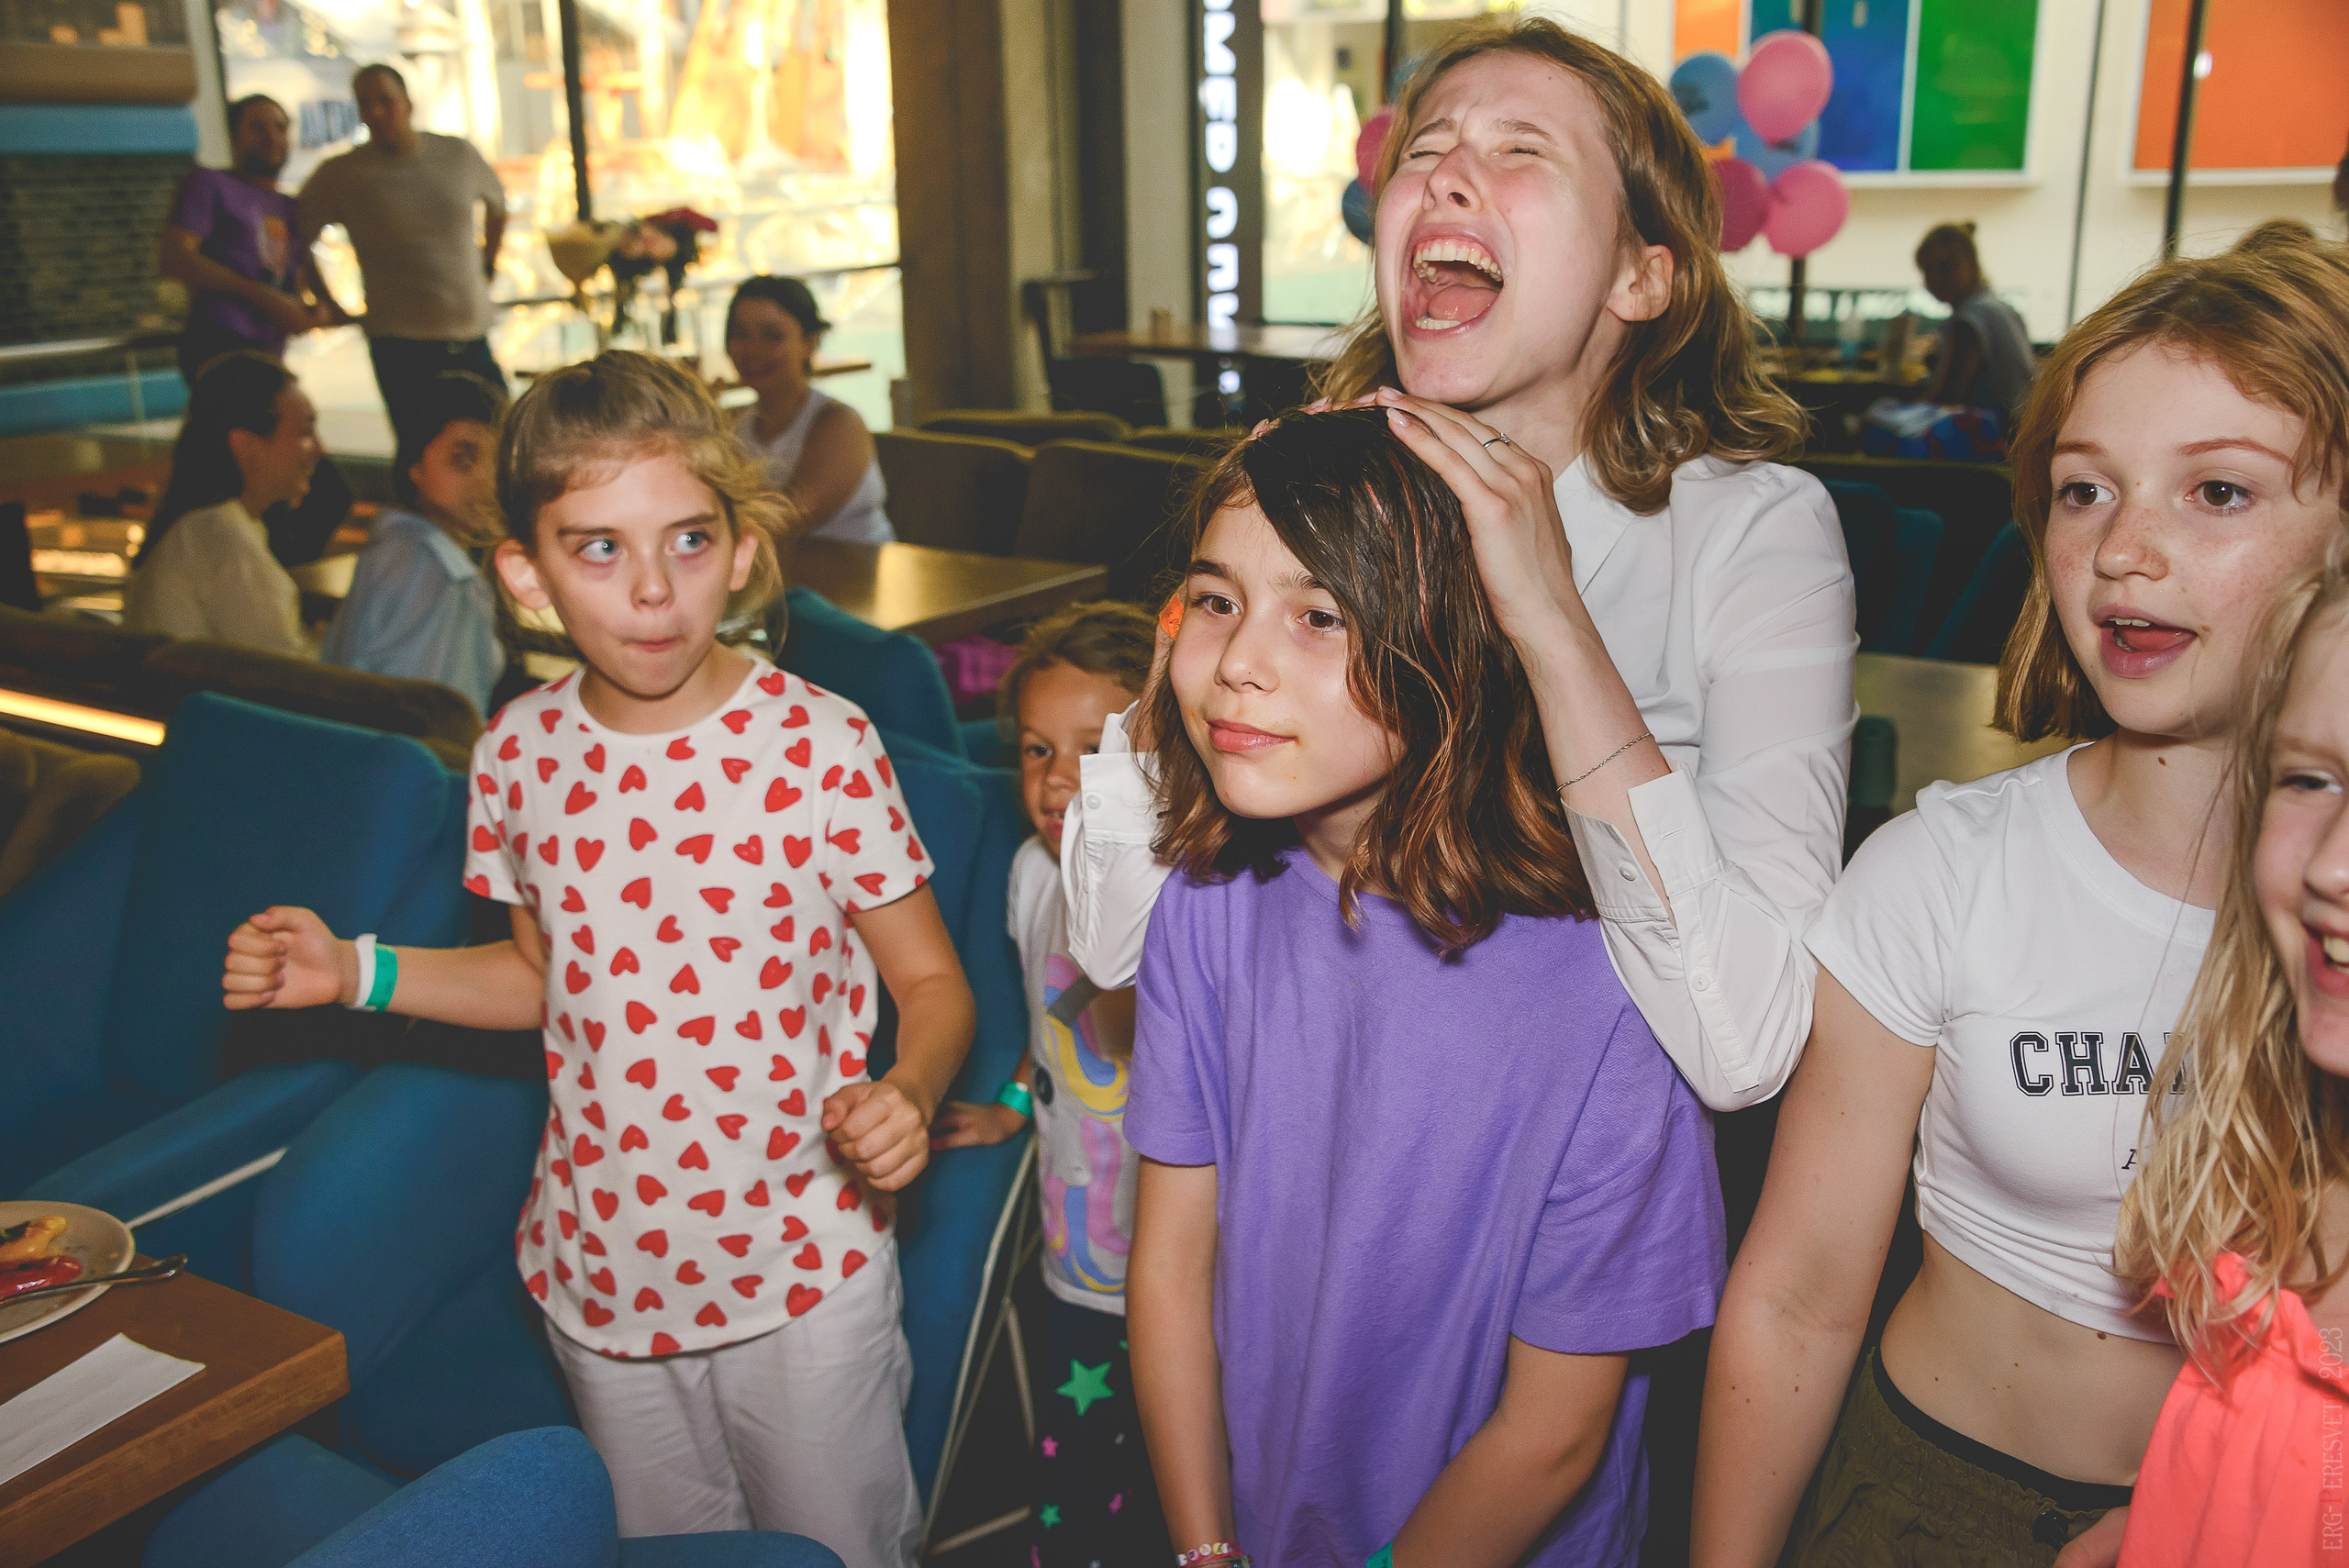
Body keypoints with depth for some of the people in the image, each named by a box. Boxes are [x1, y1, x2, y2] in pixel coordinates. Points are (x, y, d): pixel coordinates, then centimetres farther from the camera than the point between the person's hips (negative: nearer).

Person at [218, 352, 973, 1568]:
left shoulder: (821, 745, -18)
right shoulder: (521, 753, -5)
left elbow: (933, 983, -10)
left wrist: (904, 1095, -29)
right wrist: (358, 971, 0)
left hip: (805, 1263, -4)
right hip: (604, 1270, 4)